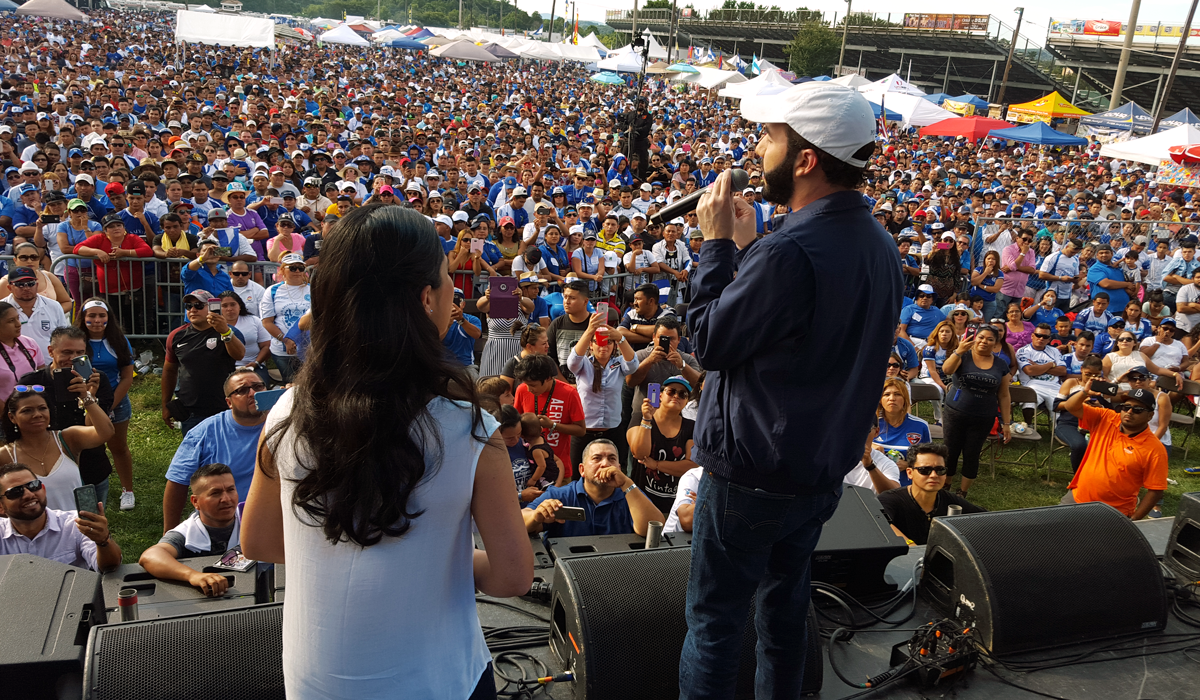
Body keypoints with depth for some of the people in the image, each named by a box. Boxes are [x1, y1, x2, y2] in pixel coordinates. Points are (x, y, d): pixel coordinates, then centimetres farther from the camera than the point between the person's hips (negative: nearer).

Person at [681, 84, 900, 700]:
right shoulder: (879, 247, 2)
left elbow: (710, 342, -17)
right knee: (784, 612, 24)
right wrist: (747, 246, 6)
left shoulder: (791, 253, -28)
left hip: (749, 479, -8)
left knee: (713, 625, 8)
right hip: (823, 473, 8)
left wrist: (717, 242, -10)